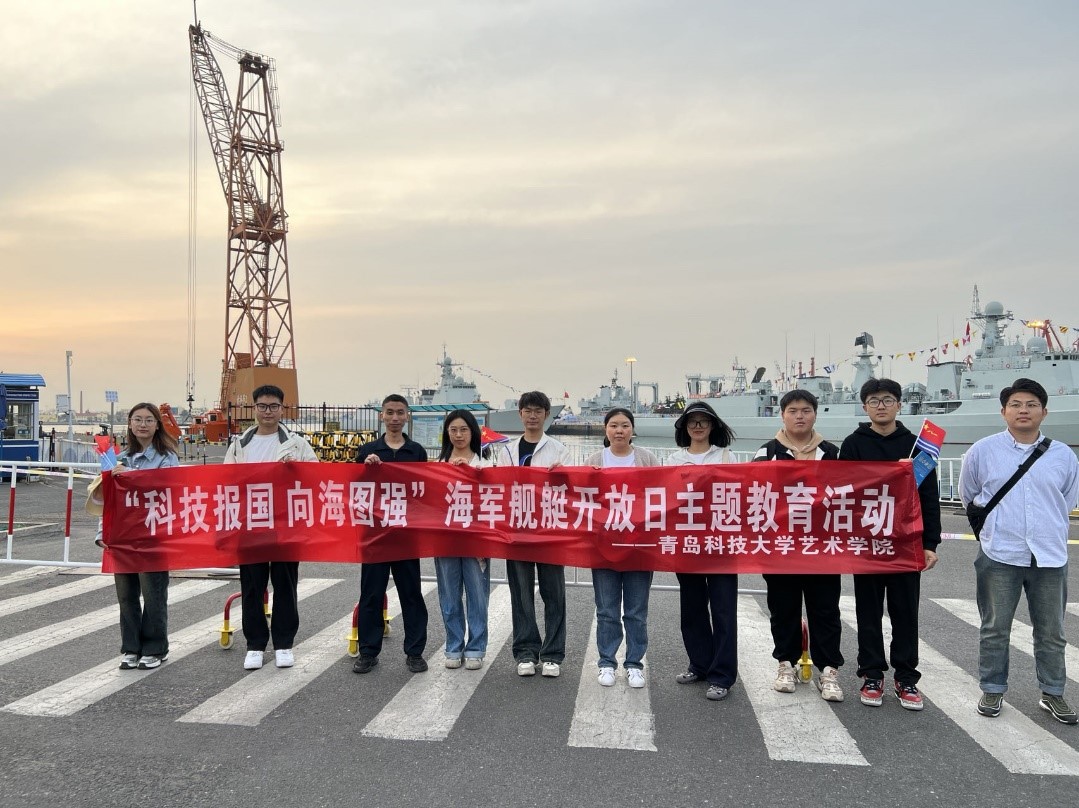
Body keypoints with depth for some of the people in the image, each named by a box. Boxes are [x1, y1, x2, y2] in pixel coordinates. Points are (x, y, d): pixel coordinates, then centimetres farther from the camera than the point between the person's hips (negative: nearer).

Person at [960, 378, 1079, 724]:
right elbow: (968, 496, 13)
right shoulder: (983, 451, -1)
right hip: (999, 555, -1)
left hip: (1050, 556, 2)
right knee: (995, 629, 7)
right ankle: (992, 690, 21)